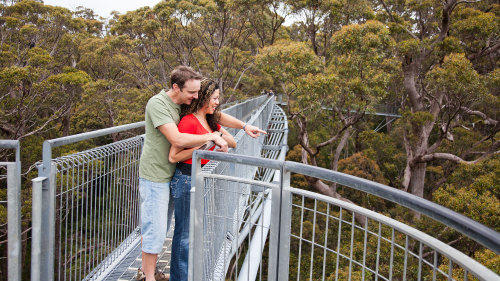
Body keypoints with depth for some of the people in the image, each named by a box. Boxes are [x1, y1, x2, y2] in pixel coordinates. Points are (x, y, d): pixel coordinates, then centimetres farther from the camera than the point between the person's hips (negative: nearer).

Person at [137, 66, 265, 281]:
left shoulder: (187, 102, 3)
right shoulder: (158, 104, -21)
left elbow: (215, 114, 14)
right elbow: (177, 139, -30)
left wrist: (244, 126, 6)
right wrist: (212, 137, -23)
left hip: (170, 174, 8)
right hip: (155, 176, -8)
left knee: (156, 227, 18)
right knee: (155, 228, -2)